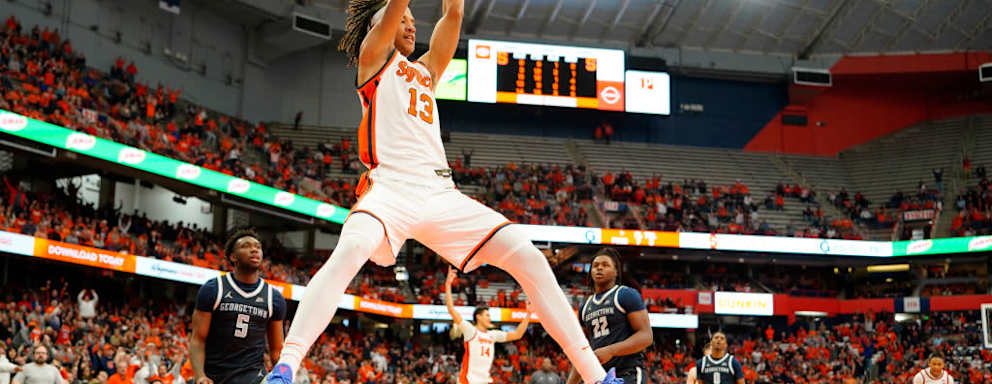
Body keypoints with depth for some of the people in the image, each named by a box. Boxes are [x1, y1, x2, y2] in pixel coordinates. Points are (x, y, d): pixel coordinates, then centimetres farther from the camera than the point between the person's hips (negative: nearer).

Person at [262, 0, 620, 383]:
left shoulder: (425, 70, 31)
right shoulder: (374, 56, 17)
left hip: (439, 192, 5)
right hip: (391, 186, -5)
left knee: (528, 257, -9)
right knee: (351, 250, -37)